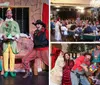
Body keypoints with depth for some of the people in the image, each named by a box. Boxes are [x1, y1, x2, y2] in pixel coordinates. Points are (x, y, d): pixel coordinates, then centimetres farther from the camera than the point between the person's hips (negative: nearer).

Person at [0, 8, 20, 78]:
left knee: (12, 57, -5)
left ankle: (12, 71, 1)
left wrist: (16, 37, -12)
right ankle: (6, 71, 2)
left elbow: (18, 32, 8)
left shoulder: (15, 23, 15)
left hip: (13, 42, 0)